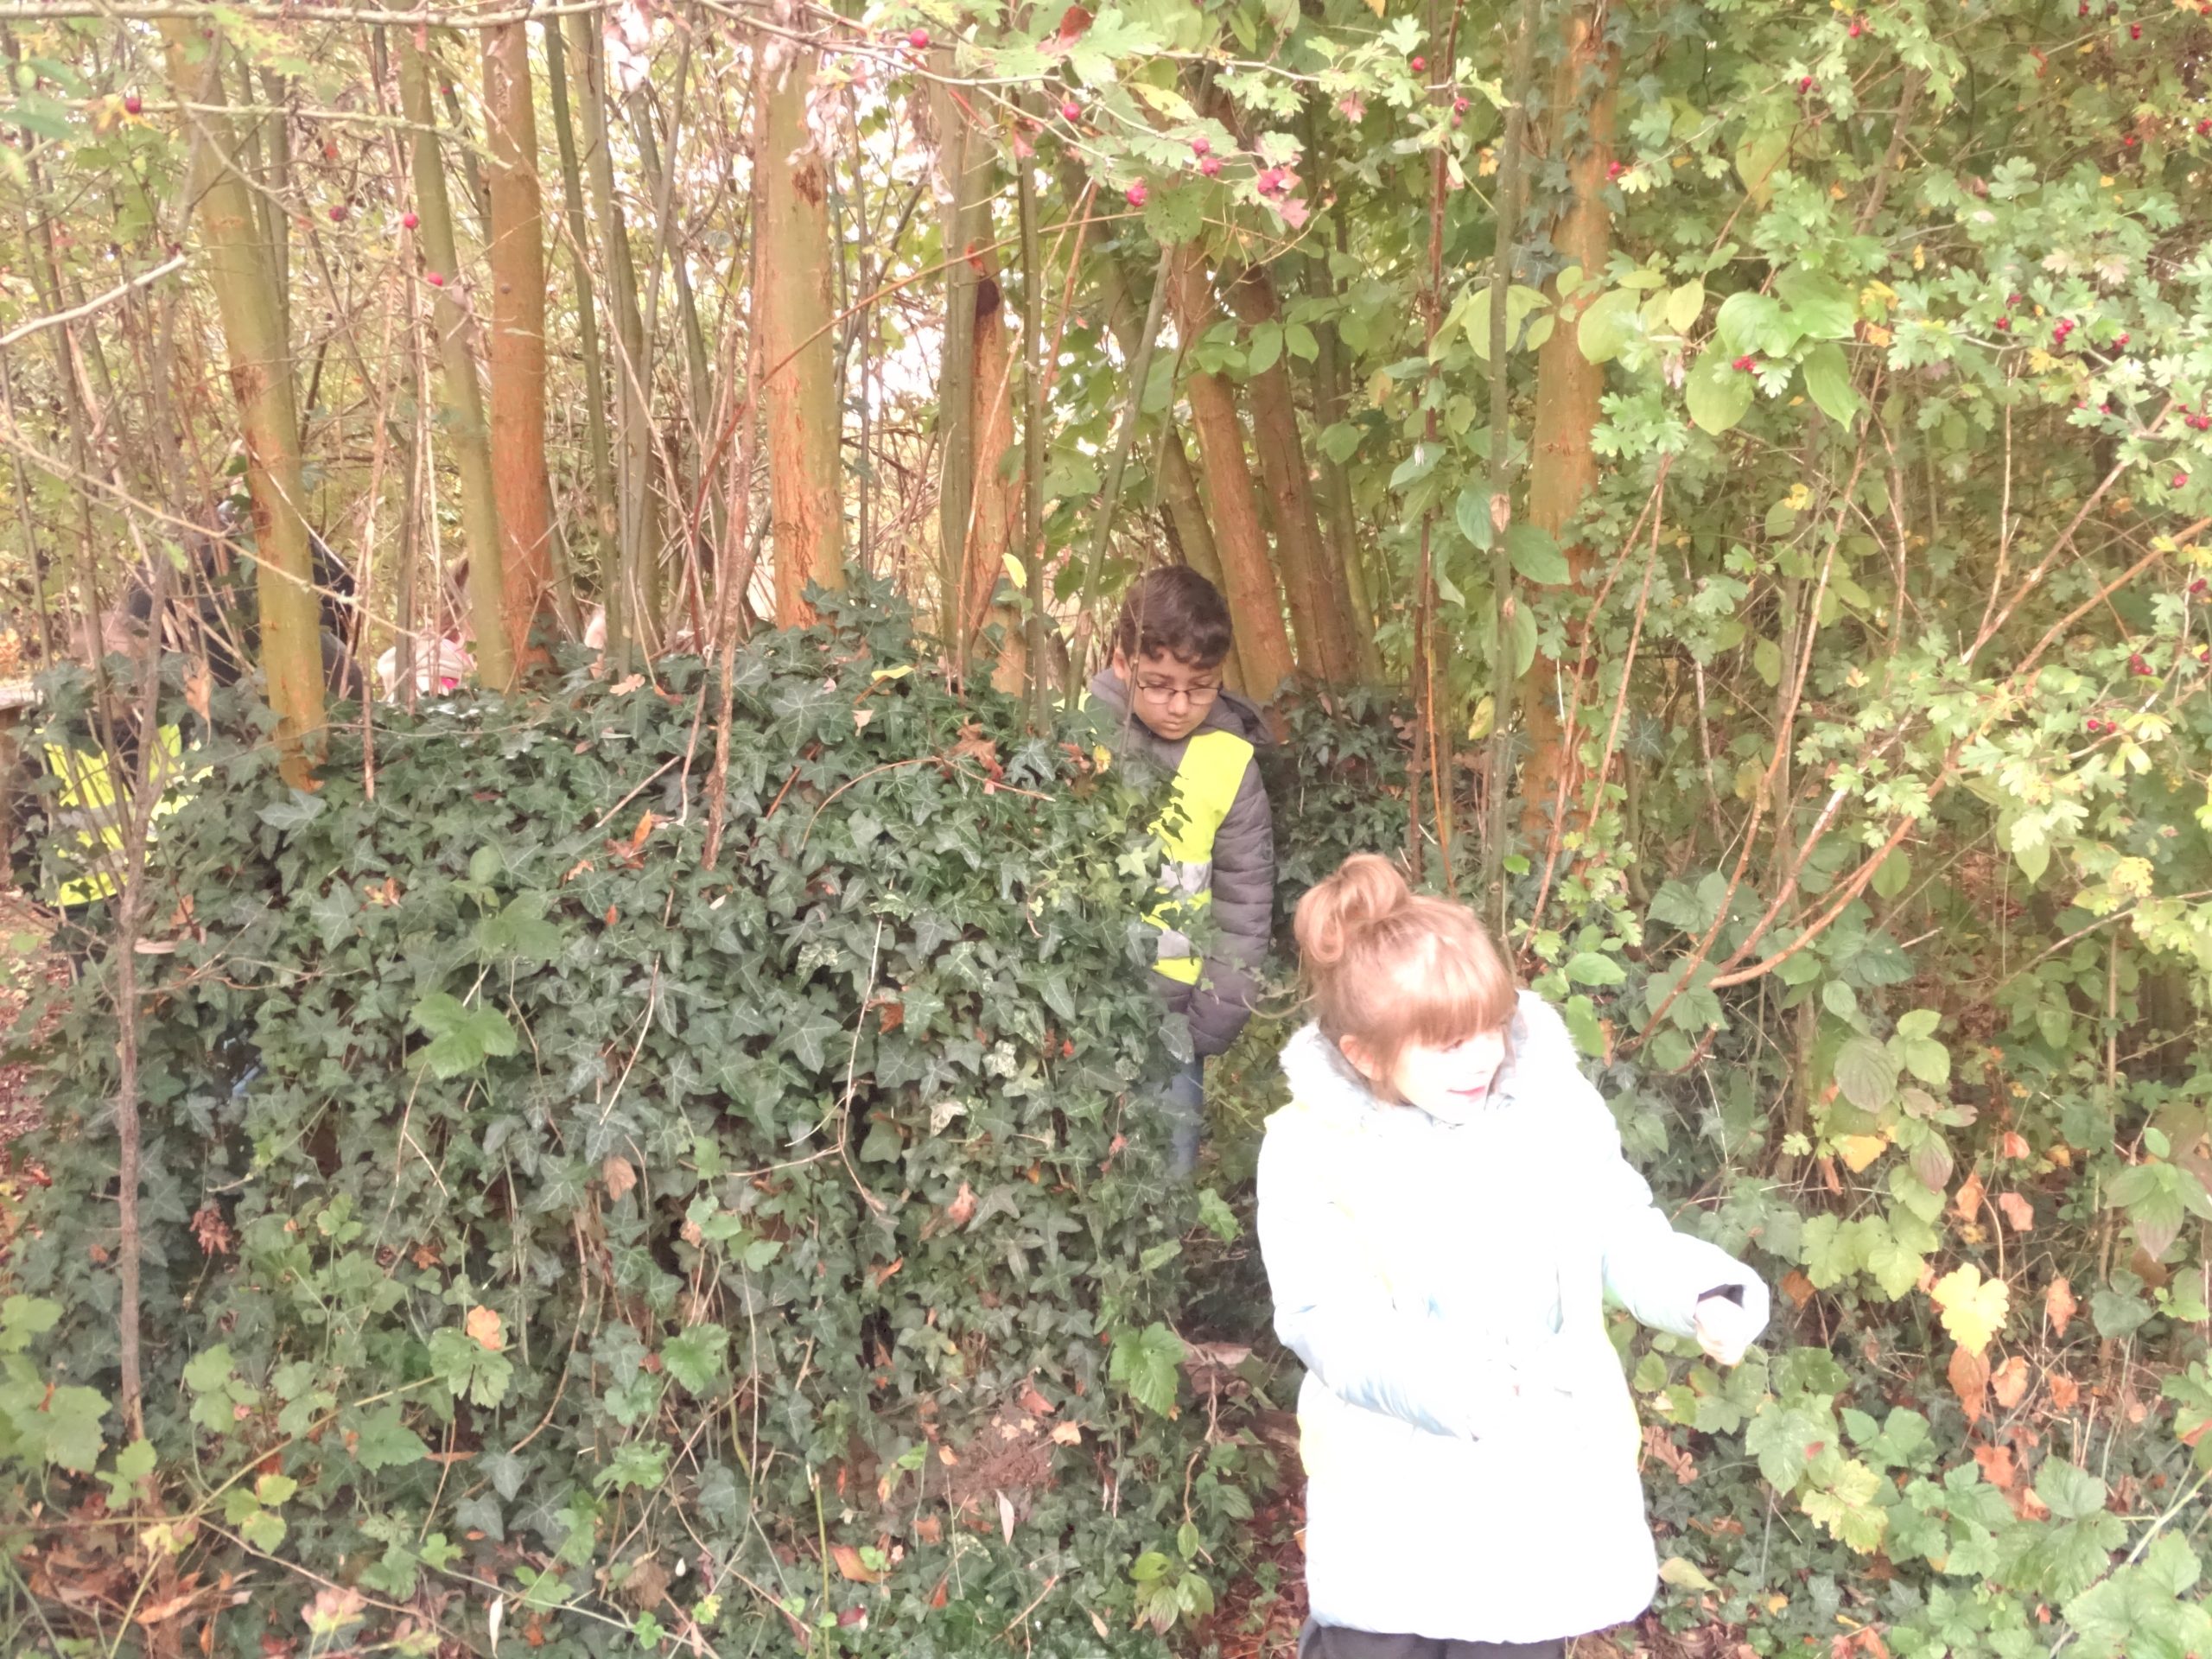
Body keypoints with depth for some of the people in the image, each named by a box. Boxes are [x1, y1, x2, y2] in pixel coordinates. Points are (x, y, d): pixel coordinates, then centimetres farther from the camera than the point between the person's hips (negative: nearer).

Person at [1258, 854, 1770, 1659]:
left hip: (1541, 1477, 2)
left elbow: (1621, 1229, 2)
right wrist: (1434, 1380, -31)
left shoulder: (1554, 1102, -9)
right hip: (1392, 1486, -2)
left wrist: (1701, 1293, -17)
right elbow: (1321, 1317, -16)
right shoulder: (1311, 1147, -16)